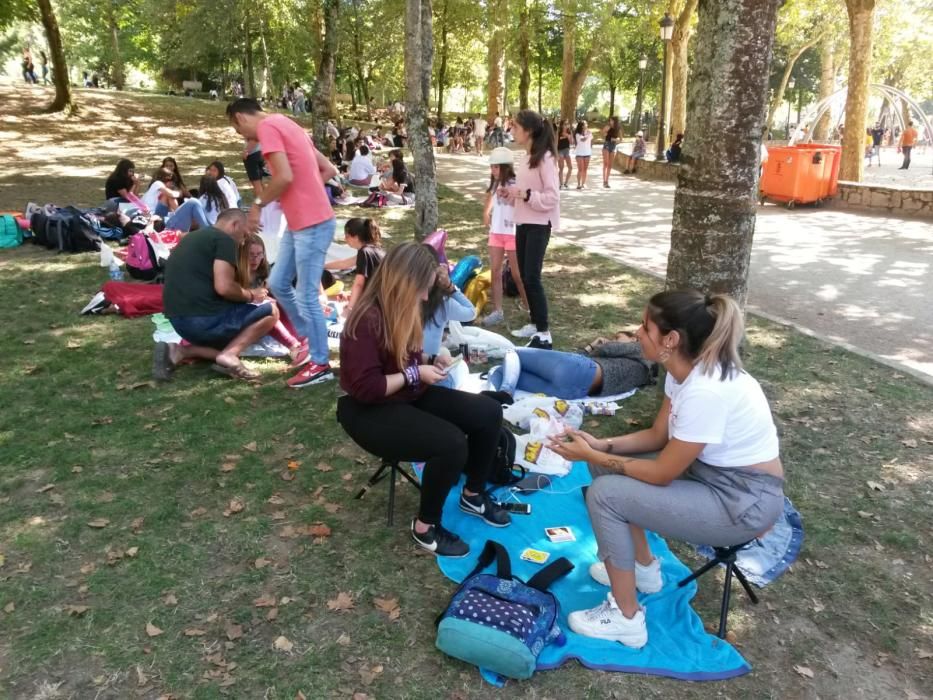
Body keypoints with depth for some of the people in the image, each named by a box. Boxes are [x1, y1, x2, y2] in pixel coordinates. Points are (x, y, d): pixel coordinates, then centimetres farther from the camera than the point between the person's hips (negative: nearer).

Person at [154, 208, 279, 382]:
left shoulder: (192, 237, 22)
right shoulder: (224, 239, -6)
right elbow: (223, 287, -18)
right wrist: (251, 295, 1)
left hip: (179, 320, 9)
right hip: (205, 318, -9)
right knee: (271, 311, 7)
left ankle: (179, 351, 5)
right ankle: (229, 354, -11)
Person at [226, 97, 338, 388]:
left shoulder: (267, 126, -10)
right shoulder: (284, 125, 19)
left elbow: (285, 177, -22)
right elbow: (329, 170, 18)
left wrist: (258, 204, -7)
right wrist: (305, 191, 12)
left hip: (312, 224, -10)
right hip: (298, 223, 10)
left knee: (306, 296, -3)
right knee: (277, 283, 16)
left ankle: (321, 364, 8)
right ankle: (308, 337, 28)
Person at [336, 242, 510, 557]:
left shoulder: (404, 311, 5)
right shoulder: (367, 321, -24)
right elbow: (366, 389, -27)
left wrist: (432, 363, 0)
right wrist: (415, 374, -19)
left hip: (410, 396, 9)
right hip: (371, 412, -9)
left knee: (489, 412, -3)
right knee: (451, 444, -30)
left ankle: (473, 495, 17)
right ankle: (425, 526, -6)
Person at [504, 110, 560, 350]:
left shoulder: (545, 158, -15)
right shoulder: (529, 157, 12)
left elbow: (552, 197, -19)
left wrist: (523, 194, -23)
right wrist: (511, 192, 5)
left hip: (539, 224, -9)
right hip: (524, 222, 9)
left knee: (532, 277, -10)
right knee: (524, 276, 12)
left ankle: (544, 333, -4)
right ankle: (534, 324, 25)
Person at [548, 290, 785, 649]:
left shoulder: (705, 391, -31)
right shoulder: (687, 370, -3)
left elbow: (661, 474, -22)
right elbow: (658, 435, 8)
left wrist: (591, 456, -14)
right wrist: (601, 446, -5)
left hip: (743, 502, -9)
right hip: (711, 472, 9)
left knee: (604, 495, -16)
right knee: (607, 466, 5)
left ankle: (626, 618, 0)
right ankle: (644, 569, 22)